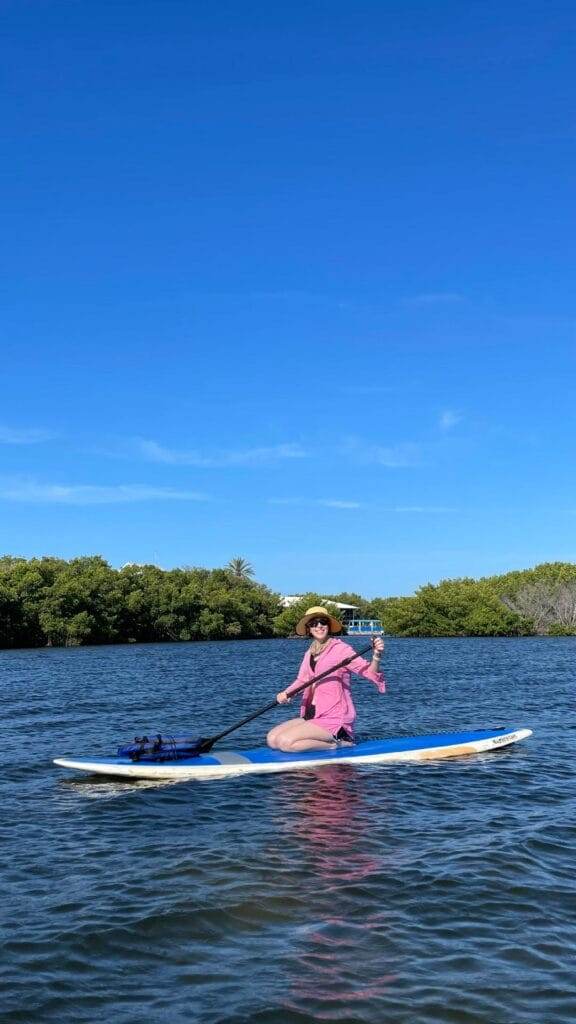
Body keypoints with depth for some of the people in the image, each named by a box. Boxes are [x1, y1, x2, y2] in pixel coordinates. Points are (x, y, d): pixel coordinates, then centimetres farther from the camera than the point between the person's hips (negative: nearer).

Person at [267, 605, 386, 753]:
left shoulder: (341, 649, -10)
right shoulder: (310, 653, 13)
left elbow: (369, 672, -19)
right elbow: (301, 680, 13)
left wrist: (376, 656, -40)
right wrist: (285, 694, -7)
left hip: (335, 720, -8)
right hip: (312, 716, 8)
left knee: (285, 742, -21)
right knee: (272, 739, -2)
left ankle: (335, 743, -5)